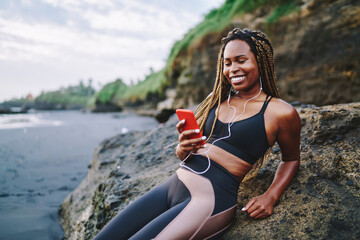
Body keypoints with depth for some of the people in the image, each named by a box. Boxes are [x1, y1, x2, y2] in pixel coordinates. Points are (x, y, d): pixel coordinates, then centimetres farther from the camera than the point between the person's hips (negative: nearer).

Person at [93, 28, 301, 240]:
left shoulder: (281, 113, -2)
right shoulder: (217, 100, 13)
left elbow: (291, 159, 13)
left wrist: (270, 197, -4)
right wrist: (183, 148, -9)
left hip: (211, 200, -5)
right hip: (174, 185, 6)